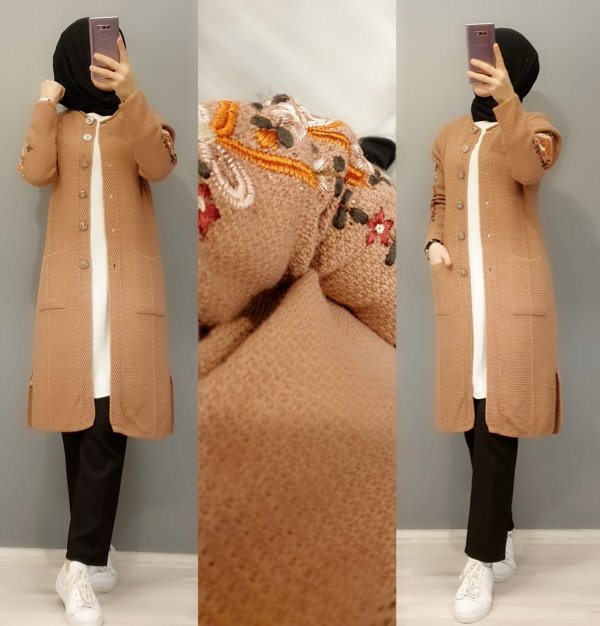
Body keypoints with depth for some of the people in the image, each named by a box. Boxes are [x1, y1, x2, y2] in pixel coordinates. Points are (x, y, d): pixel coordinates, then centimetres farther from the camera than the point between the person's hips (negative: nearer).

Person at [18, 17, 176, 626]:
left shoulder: (138, 119, 12)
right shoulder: (57, 124, 17)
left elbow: (157, 166, -12)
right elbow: (35, 172, -4)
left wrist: (130, 94, -24)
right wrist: (45, 104, -5)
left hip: (126, 287, -2)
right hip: (71, 288, 2)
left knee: (107, 426, -8)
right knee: (78, 421, 3)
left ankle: (79, 567, -5)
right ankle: (93, 556, 16)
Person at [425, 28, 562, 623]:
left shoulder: (534, 127, 3)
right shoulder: (449, 135, 16)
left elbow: (526, 168, -20)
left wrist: (506, 100, -36)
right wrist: (434, 243, 5)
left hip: (513, 293, -4)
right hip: (459, 294, 5)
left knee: (497, 426, -5)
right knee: (473, 420, 8)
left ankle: (481, 560, 3)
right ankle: (502, 541, 24)